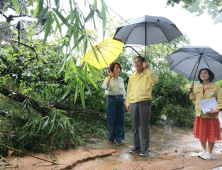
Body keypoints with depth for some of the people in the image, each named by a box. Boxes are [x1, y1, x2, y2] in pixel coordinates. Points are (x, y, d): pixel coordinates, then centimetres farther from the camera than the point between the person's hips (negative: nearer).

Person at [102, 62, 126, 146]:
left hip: (120, 100, 3)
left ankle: (119, 139, 12)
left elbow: (123, 91, 16)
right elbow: (104, 87, -21)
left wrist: (124, 100, 9)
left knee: (120, 120, 2)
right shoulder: (108, 78, 0)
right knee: (111, 120, 2)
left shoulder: (121, 79, 11)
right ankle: (111, 138, 19)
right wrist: (110, 77, -22)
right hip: (111, 100, -3)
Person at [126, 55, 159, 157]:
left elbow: (155, 80, -21)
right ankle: (137, 146, 23)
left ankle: (145, 149, 10)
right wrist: (127, 103, 12)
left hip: (144, 103, -4)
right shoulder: (132, 77, 15)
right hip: (133, 103, 4)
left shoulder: (148, 75, 2)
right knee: (134, 126, 10)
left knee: (144, 126, 1)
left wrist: (147, 69, -17)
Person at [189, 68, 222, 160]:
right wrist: (191, 90, -5)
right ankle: (204, 150, 33)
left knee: (211, 135, 6)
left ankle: (209, 152, 23)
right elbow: (194, 98, 10)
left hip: (211, 115, -4)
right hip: (200, 114, 4)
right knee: (201, 134, 14)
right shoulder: (197, 87, 8)